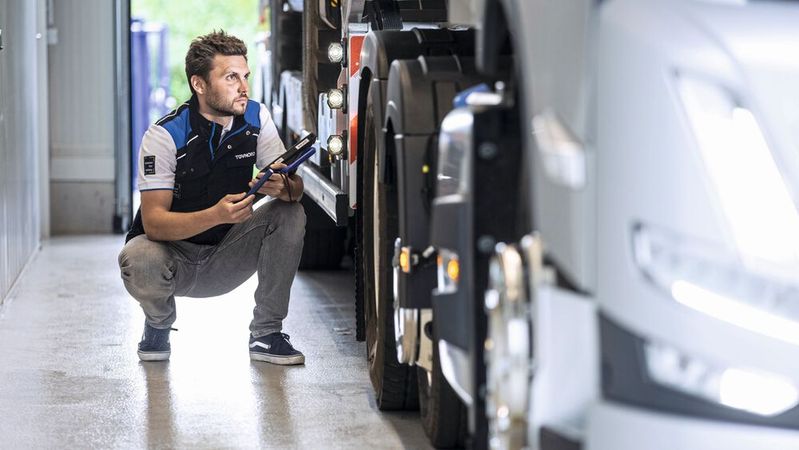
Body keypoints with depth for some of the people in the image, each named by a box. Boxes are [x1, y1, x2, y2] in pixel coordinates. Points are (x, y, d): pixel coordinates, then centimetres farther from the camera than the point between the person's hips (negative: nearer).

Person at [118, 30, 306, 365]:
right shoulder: (164, 135, -19)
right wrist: (216, 215, -43)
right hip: (174, 255, -4)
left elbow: (295, 186, -6)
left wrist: (282, 187, -32)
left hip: (226, 260, 4)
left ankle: (266, 334, -9)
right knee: (138, 260, -37)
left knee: (290, 214, -19)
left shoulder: (257, 118, -5)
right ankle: (159, 323, 0)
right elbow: (153, 222, -26)